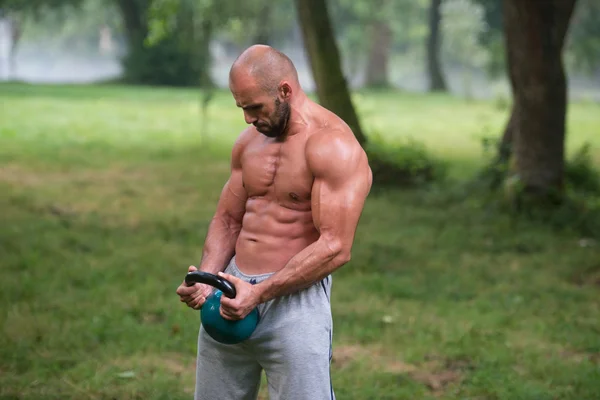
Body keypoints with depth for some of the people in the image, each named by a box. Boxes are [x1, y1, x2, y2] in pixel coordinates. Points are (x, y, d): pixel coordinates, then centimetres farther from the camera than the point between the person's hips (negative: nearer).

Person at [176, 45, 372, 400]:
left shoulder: (334, 147, -13)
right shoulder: (249, 142, 11)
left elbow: (335, 248, -18)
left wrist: (260, 293, -22)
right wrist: (206, 281, -1)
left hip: (294, 298, -7)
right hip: (233, 293, 7)